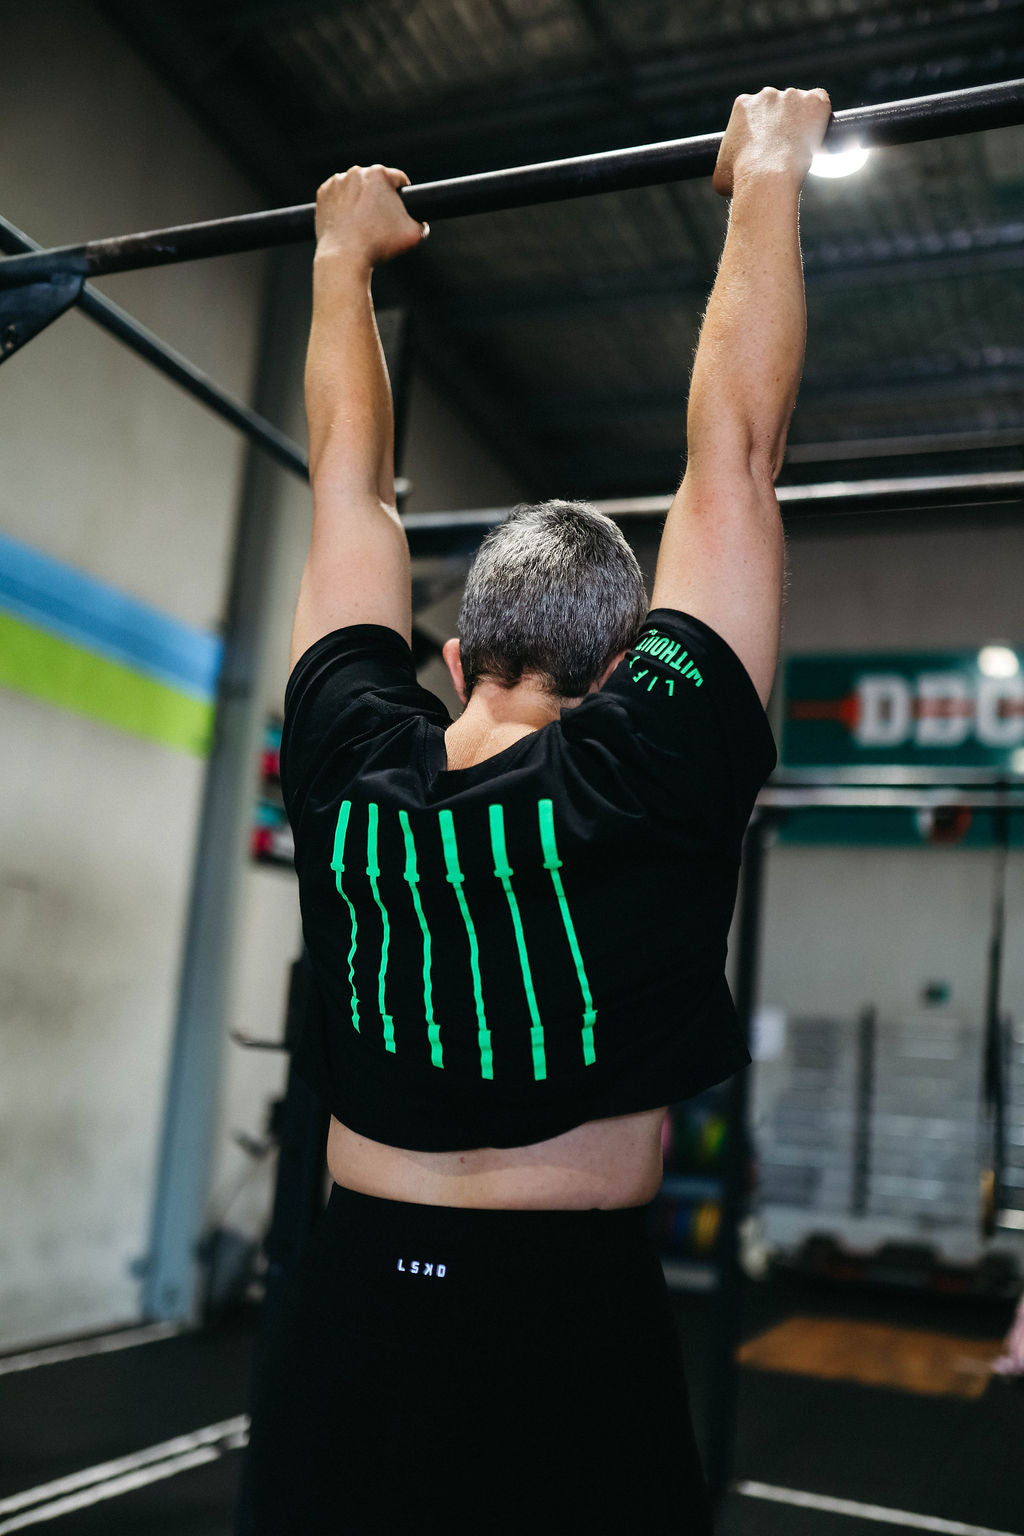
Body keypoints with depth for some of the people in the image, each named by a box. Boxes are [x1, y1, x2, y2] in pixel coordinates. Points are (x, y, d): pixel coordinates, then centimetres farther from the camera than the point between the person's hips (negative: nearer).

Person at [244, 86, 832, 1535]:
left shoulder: (354, 767, -5)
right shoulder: (647, 775, -14)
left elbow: (350, 476, 8)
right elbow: (734, 449, -8)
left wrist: (345, 252, 20)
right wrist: (768, 180, 3)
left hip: (343, 1334, 4)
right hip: (575, 1347, -3)